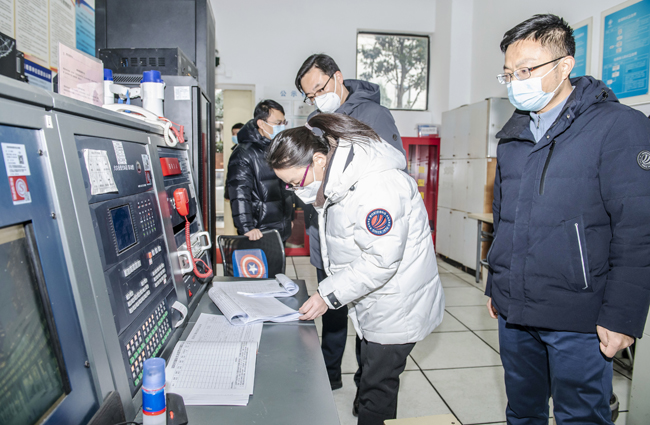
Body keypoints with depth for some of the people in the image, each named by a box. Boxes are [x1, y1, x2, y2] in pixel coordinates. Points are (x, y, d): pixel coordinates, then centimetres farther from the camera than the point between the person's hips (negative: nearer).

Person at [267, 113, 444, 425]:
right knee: (372, 379, 22)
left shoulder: (375, 187, -30)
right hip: (375, 304, 9)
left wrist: (330, 295, -23)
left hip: (397, 308, -9)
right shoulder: (339, 179, 1)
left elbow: (382, 259, -29)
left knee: (377, 388, 2)